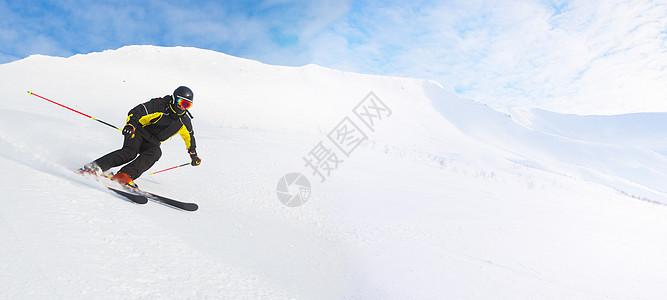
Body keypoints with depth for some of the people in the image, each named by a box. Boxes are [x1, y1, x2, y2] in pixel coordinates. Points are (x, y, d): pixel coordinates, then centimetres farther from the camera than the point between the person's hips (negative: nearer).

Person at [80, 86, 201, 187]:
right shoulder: (160, 104, -13)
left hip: (152, 142, 4)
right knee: (130, 152, -31)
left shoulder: (184, 120, 2)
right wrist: (131, 124, -38)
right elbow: (138, 111, -19)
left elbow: (189, 136, 19)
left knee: (156, 153, -31)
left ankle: (124, 175, -44)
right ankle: (95, 167, -30)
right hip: (138, 131, -3)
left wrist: (193, 154, 24)